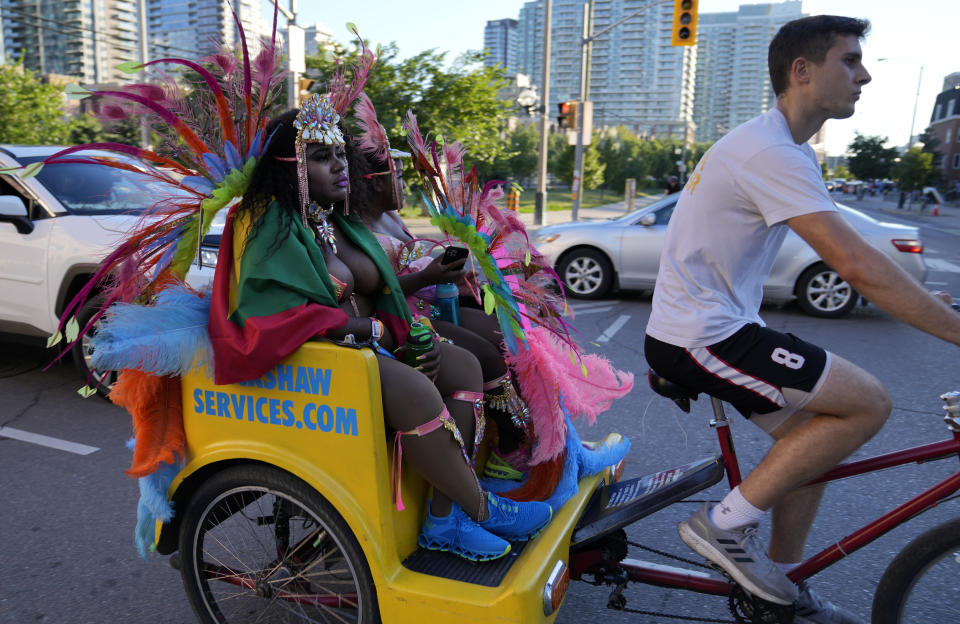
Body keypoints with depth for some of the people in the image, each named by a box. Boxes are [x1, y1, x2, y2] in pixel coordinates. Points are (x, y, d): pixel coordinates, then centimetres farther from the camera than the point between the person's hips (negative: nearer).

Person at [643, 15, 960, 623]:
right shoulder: (772, 153, -19)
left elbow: (850, 259, 20)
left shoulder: (778, 148, 15)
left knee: (812, 437, 14)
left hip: (715, 326, 10)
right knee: (867, 402, -9)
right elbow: (860, 266, -25)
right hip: (700, 338, -10)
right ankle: (725, 523, -2)